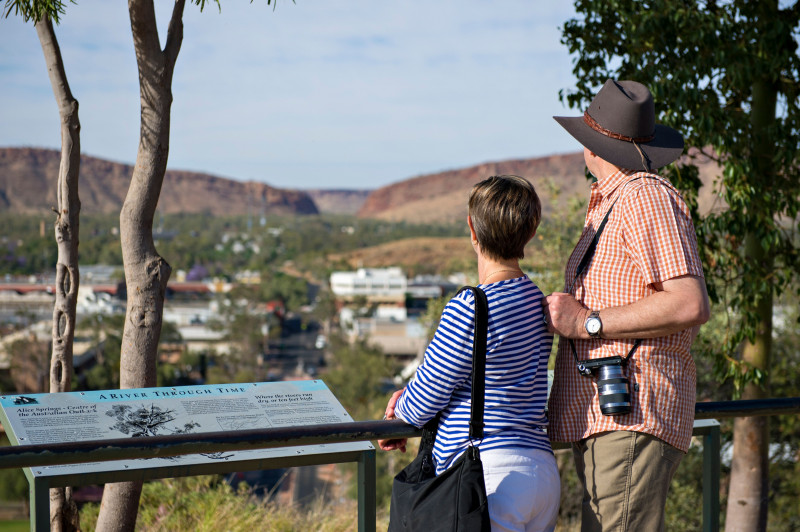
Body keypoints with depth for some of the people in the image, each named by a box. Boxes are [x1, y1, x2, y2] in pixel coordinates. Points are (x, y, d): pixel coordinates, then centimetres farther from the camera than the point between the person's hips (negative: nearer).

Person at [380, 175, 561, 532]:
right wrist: (409, 397, 16)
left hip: (491, 477, -9)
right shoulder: (538, 301, 10)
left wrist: (400, 410, 16)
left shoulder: (468, 309, -16)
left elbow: (422, 404, -7)